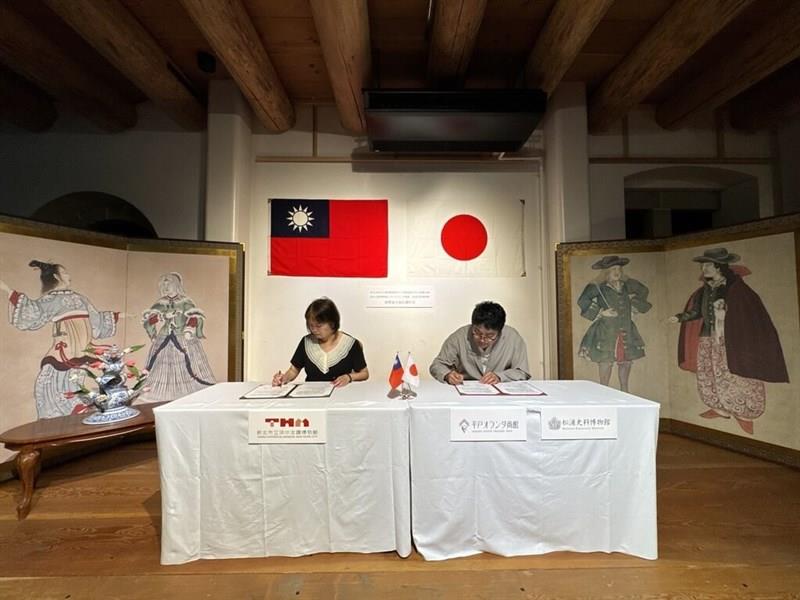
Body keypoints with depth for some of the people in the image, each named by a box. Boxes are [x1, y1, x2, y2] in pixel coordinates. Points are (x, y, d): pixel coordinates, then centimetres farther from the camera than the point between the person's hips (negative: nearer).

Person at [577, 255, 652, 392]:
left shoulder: (625, 285, 10)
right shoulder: (598, 287, -8)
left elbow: (644, 291, 28)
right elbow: (583, 301, -17)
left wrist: (634, 299, 12)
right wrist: (600, 312, -15)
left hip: (626, 332, 6)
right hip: (606, 332, -6)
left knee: (626, 360, 11)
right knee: (606, 361, -5)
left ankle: (624, 394, 26)